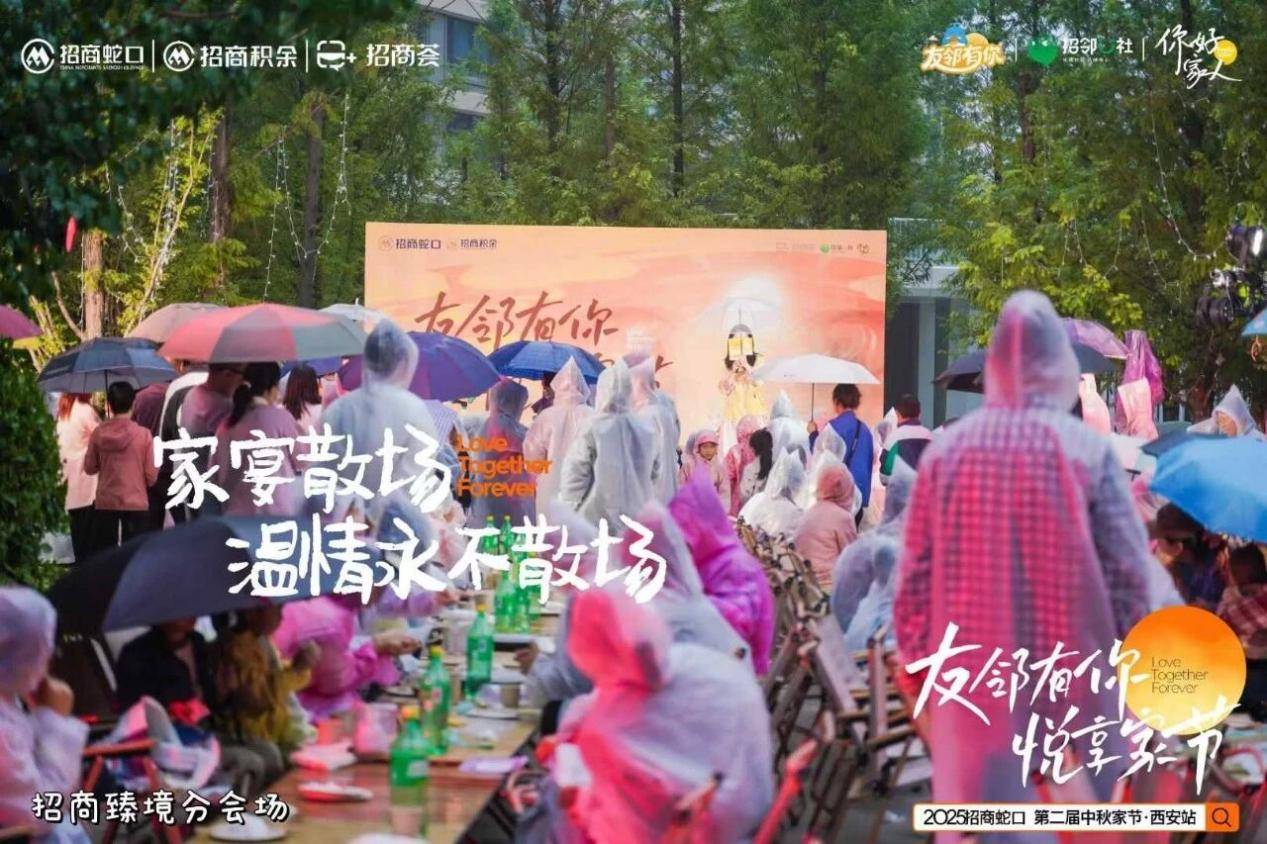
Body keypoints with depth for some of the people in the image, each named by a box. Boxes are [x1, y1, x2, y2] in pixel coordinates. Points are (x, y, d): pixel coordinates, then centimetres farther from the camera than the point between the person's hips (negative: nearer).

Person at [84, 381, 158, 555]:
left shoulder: (99, 433, -4)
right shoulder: (143, 435, -10)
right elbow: (151, 475, -7)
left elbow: (89, 467, 5)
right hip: (136, 504, -2)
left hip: (105, 504, 2)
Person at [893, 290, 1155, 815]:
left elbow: (914, 580, 3)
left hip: (971, 684, 2)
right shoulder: (1087, 451, -8)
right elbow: (1129, 574, -6)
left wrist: (918, 674, 14)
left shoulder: (944, 452, -1)